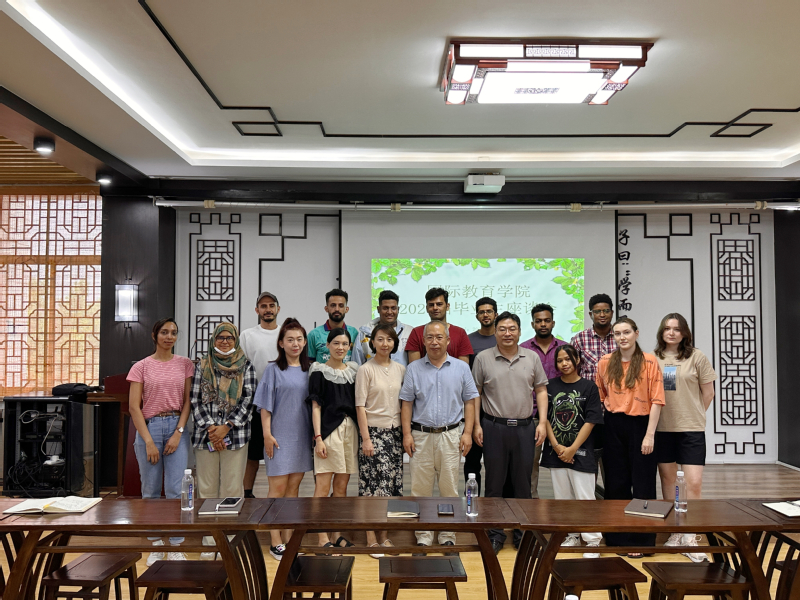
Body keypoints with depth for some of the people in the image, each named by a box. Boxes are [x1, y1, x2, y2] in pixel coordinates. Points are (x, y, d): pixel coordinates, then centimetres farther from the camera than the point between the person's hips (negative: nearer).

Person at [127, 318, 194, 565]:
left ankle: (176, 546, 9)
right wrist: (148, 441, -8)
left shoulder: (185, 364, 6)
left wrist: (178, 433, -7)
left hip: (177, 427, 0)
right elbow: (134, 407, -2)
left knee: (175, 489, -1)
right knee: (150, 490, 6)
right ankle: (156, 544, 20)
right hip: (149, 426, 0)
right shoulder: (141, 367, 2)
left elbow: (188, 401, 4)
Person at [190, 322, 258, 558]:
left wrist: (226, 427, -10)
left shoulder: (245, 367, 5)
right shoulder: (202, 367, 10)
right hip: (205, 436, 2)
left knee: (233, 488, 0)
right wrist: (210, 428, -9)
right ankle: (209, 540, 15)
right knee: (207, 488, 5)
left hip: (236, 436, -1)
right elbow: (195, 400, 4)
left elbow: (248, 400, -2)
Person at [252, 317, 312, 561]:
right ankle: (275, 541, 4)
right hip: (280, 434, -4)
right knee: (277, 488, -2)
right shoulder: (273, 369, -2)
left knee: (293, 487, 9)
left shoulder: (309, 369, 9)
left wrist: (315, 432, 9)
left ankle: (288, 537, 16)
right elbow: (265, 405, -4)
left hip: (302, 435, 4)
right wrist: (267, 434, -11)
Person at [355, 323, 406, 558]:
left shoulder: (400, 369, 9)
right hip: (374, 431, -5)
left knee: (392, 484, 8)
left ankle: (384, 535, 20)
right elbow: (360, 406, -8)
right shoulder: (365, 370, -6)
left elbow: (404, 402, 13)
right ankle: (371, 538, 7)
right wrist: (366, 438, -12)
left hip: (395, 432, 5)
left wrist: (406, 433, 8)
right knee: (373, 485, -4)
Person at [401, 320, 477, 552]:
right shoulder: (414, 369, 7)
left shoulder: (461, 367, 7)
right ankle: (423, 536, 13)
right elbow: (406, 403, 6)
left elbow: (469, 401, 7)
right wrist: (407, 434, -2)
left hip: (451, 435, 0)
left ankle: (448, 535, 15)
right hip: (421, 435, 0)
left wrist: (467, 433, -1)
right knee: (421, 488, 3)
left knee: (449, 487, 4)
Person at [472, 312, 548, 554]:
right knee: (495, 482, 5)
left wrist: (542, 422, -1)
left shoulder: (532, 358, 7)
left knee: (523, 482, 9)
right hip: (494, 427, -2)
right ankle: (495, 535, 16)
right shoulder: (483, 359, 1)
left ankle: (522, 533, 23)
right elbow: (475, 394, 3)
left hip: (525, 427, 2)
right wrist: (476, 425, -3)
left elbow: (541, 390, 8)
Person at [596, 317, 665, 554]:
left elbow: (656, 400, -8)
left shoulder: (649, 362, -6)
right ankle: (617, 538, 22)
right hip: (613, 426, 3)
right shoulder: (605, 363, 4)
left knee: (642, 483, 3)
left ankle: (640, 539, 16)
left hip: (640, 424, -3)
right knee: (616, 482, 10)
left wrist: (650, 434, -13)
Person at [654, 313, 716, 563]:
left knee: (694, 483, -6)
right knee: (667, 478, 11)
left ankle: (689, 538, 7)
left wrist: (693, 415, 5)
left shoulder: (696, 357, -2)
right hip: (662, 428, 2)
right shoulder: (653, 359, 3)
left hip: (691, 429, -2)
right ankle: (674, 532, 25)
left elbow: (708, 392, 4)